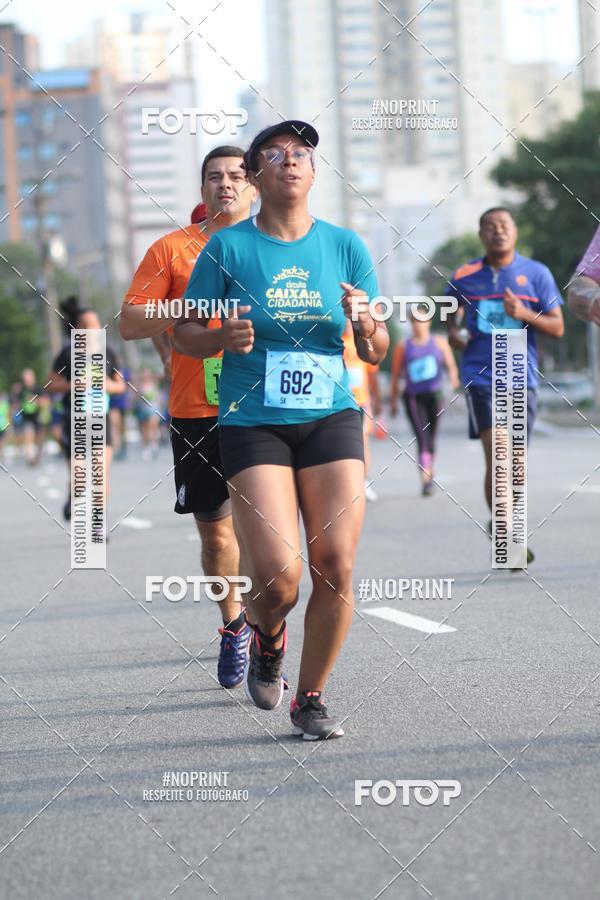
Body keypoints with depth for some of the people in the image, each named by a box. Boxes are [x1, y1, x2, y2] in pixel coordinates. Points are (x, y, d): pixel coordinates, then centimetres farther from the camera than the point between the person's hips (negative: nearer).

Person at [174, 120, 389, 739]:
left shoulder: (344, 246, 7)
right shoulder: (228, 247, 0)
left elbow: (376, 354, 10)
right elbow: (184, 333, 5)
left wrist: (366, 325, -12)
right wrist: (221, 337, -16)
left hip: (331, 418, 2)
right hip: (253, 424, -2)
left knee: (335, 567, -8)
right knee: (279, 572, -15)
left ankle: (310, 699, 11)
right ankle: (268, 638, 21)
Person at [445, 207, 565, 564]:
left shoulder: (537, 273, 4)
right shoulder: (465, 276, 6)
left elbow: (557, 327, 3)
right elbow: (450, 310, 23)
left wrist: (525, 314, -15)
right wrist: (452, 331, 1)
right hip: (480, 375, -1)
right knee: (497, 455, -18)